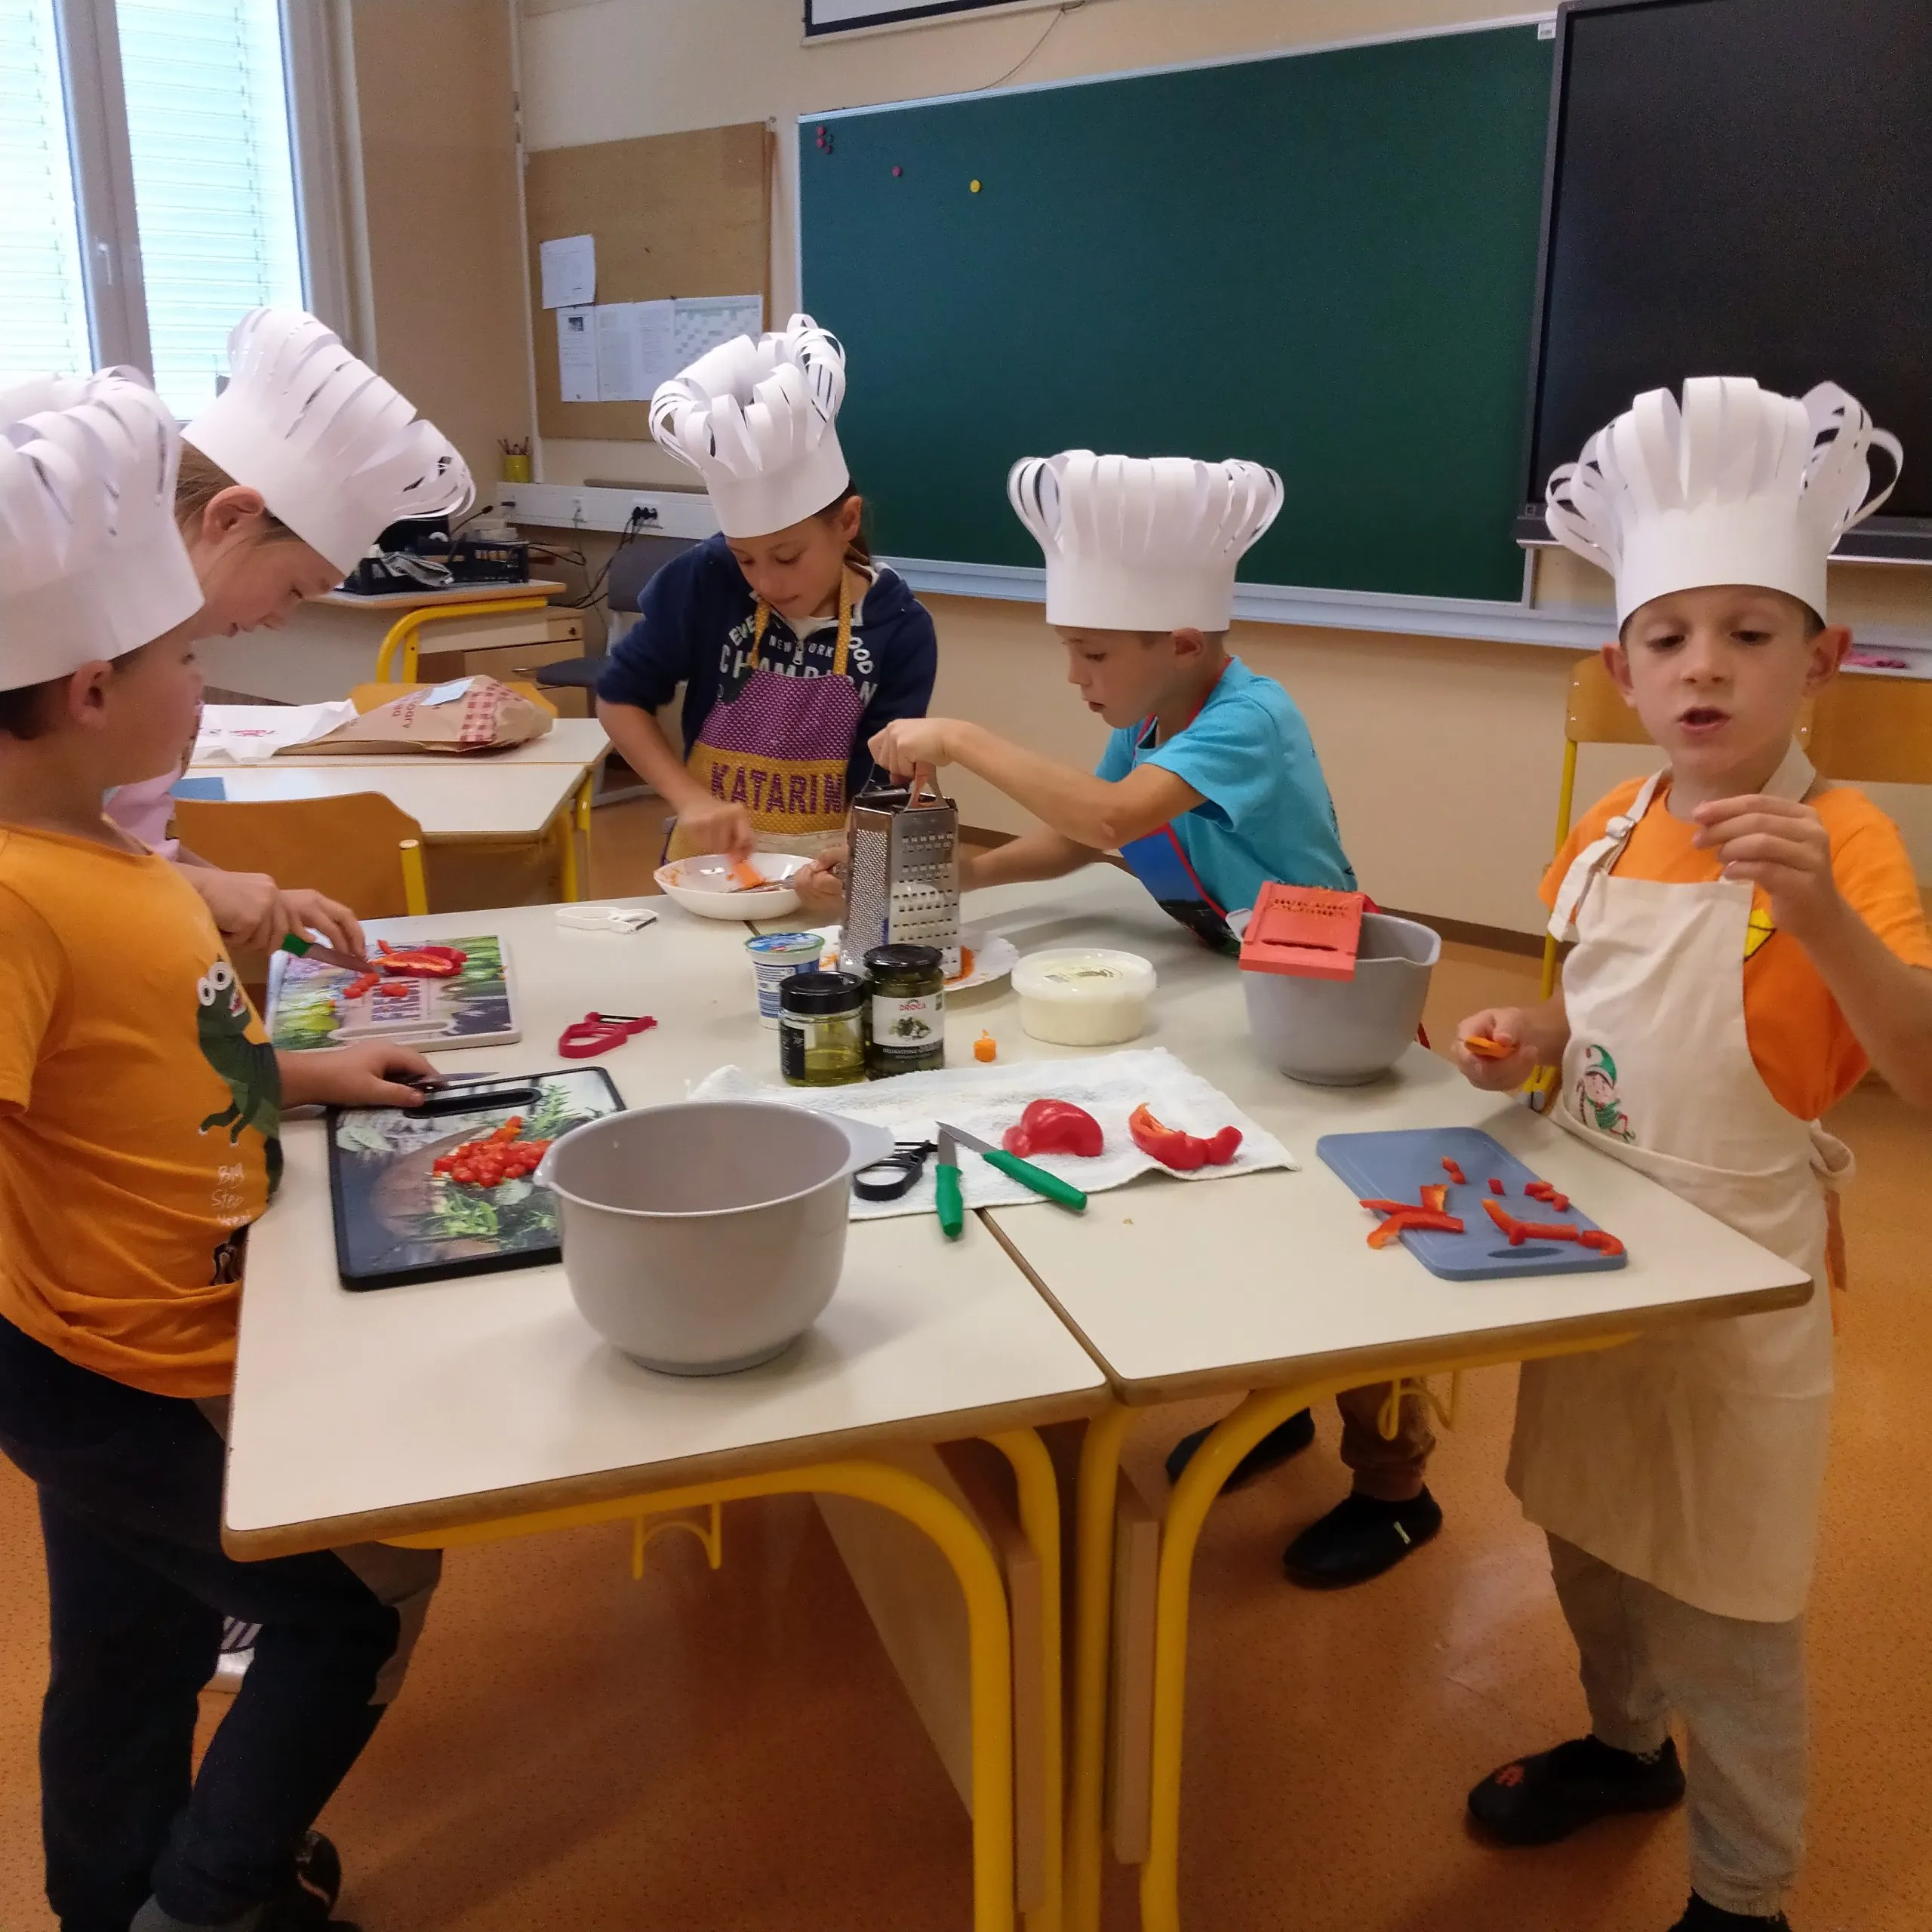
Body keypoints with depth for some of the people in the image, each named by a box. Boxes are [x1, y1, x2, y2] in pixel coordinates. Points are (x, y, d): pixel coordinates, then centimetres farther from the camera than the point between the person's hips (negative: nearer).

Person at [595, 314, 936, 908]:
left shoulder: (899, 627, -10)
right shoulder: (703, 582, -9)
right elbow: (620, 697, 0)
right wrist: (690, 799, -13)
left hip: (822, 880, 1)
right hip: (710, 866, -1)